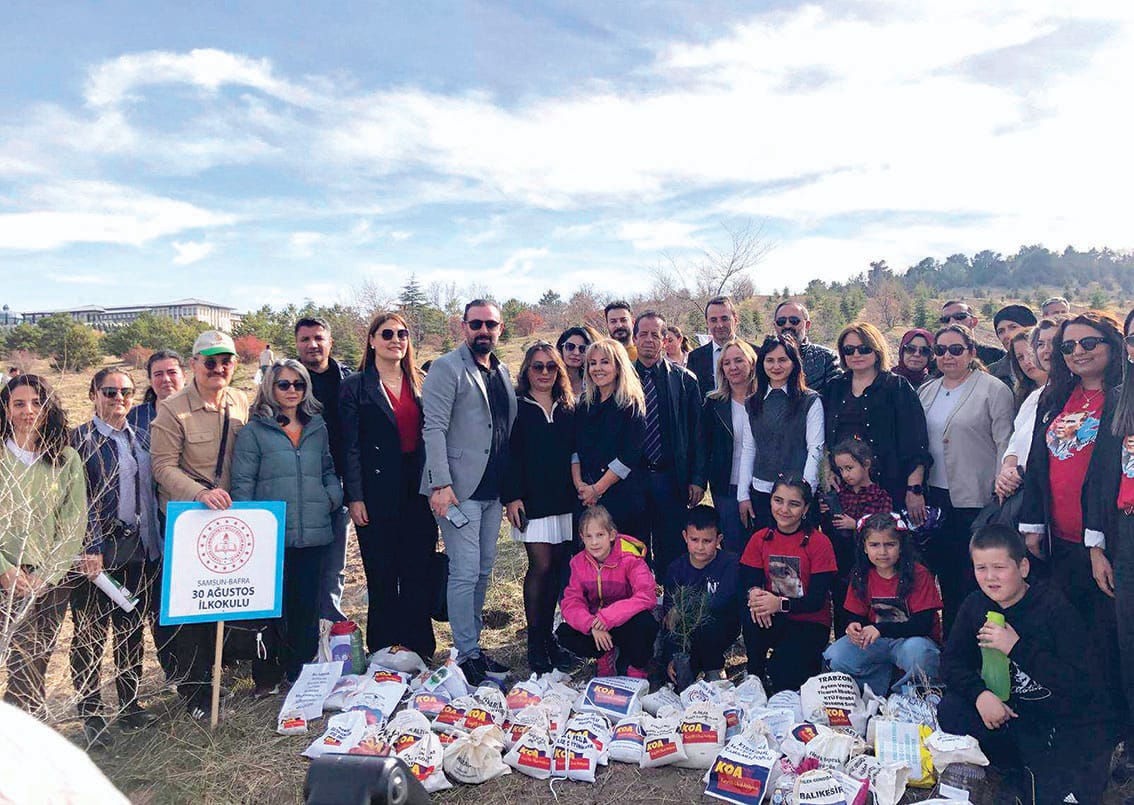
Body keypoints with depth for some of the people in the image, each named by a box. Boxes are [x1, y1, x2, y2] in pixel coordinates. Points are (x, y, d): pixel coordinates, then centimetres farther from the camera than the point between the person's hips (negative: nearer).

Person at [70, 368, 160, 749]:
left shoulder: (141, 438, 12)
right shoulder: (81, 439, -5)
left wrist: (155, 543, 11)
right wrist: (89, 547, -17)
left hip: (139, 548, 5)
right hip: (99, 550, -5)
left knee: (132, 630, 13)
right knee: (91, 633, 4)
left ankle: (129, 704, 26)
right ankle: (90, 714, 16)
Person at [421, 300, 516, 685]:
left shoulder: (502, 372, 15)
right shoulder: (446, 368, -6)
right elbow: (434, 428, -13)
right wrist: (441, 483, -20)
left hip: (493, 490, 7)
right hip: (460, 488, -7)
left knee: (483, 571, 13)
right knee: (465, 573, -4)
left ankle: (473, 644, 25)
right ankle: (467, 654, 8)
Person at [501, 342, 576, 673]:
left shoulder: (568, 408, 14)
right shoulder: (516, 407, 1)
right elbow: (509, 454, -4)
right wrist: (512, 496, -11)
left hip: (564, 498, 5)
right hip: (533, 499, -4)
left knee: (558, 568, 6)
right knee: (541, 567, -7)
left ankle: (548, 634, 19)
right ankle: (534, 642, 5)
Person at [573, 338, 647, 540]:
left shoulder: (632, 404, -4)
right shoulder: (584, 404, 12)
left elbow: (630, 455, -11)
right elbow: (575, 448, 10)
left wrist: (597, 489, -12)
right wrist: (579, 483, -5)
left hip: (624, 497, -4)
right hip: (587, 499, 5)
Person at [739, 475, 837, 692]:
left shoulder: (819, 542, -12)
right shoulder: (760, 538, 1)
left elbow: (817, 600, -15)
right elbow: (748, 581, -3)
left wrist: (780, 604, -32)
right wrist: (754, 593, -29)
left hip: (810, 623, -3)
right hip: (773, 620, 3)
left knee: (784, 678, -25)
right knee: (751, 617, -32)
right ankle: (754, 676, -7)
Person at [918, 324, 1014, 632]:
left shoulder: (993, 390, -5)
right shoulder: (926, 392, 13)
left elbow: (1006, 444, -9)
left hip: (975, 500, -6)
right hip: (934, 497, 6)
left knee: (972, 580, 0)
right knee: (945, 575, 13)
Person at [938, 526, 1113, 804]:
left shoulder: (1055, 608, -17)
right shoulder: (975, 605, -2)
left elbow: (1084, 684, -24)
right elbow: (951, 663, -1)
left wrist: (1017, 647, -29)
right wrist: (980, 694, -21)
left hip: (1073, 726, -4)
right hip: (1014, 716, 5)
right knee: (950, 709, -18)